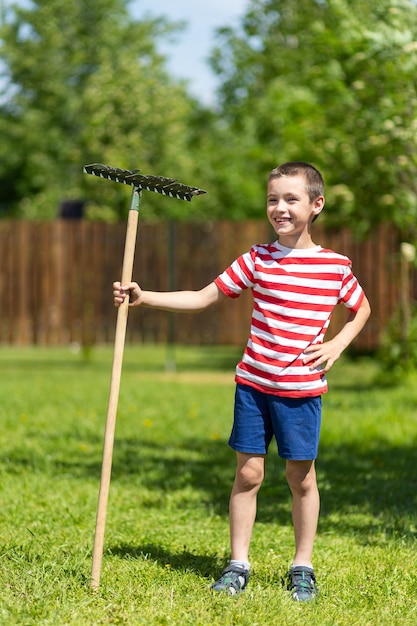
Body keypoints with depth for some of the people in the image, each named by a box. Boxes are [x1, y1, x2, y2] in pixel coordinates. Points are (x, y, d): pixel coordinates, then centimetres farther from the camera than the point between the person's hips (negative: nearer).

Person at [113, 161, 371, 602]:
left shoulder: (335, 266, -1)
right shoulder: (257, 260, 1)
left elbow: (361, 309, 17)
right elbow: (202, 298, 0)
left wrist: (337, 344, 1)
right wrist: (143, 297, -8)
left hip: (302, 388, -1)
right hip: (254, 382, 1)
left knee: (301, 476, 5)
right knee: (248, 472, 2)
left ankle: (302, 568, 18)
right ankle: (238, 566, 12)